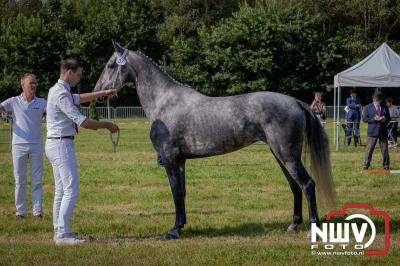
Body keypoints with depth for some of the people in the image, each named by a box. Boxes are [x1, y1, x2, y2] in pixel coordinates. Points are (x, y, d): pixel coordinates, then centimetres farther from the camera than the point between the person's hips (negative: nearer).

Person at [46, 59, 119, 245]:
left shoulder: (56, 90, 14)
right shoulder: (61, 94, -18)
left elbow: (79, 98, 35)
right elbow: (83, 122, -21)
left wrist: (103, 93, 33)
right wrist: (107, 125, -8)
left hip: (54, 144, 11)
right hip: (62, 145, -11)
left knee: (61, 190, 12)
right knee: (71, 190, -11)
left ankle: (59, 232, 14)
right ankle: (63, 234, -11)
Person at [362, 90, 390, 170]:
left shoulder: (385, 107, 12)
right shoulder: (368, 107, 5)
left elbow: (388, 118, 13)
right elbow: (364, 118, -1)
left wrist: (384, 119, -11)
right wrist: (374, 119, -14)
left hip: (383, 131, 2)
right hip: (372, 131, -2)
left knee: (384, 149, 5)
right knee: (369, 149, -4)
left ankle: (386, 165, 15)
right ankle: (366, 165, 4)